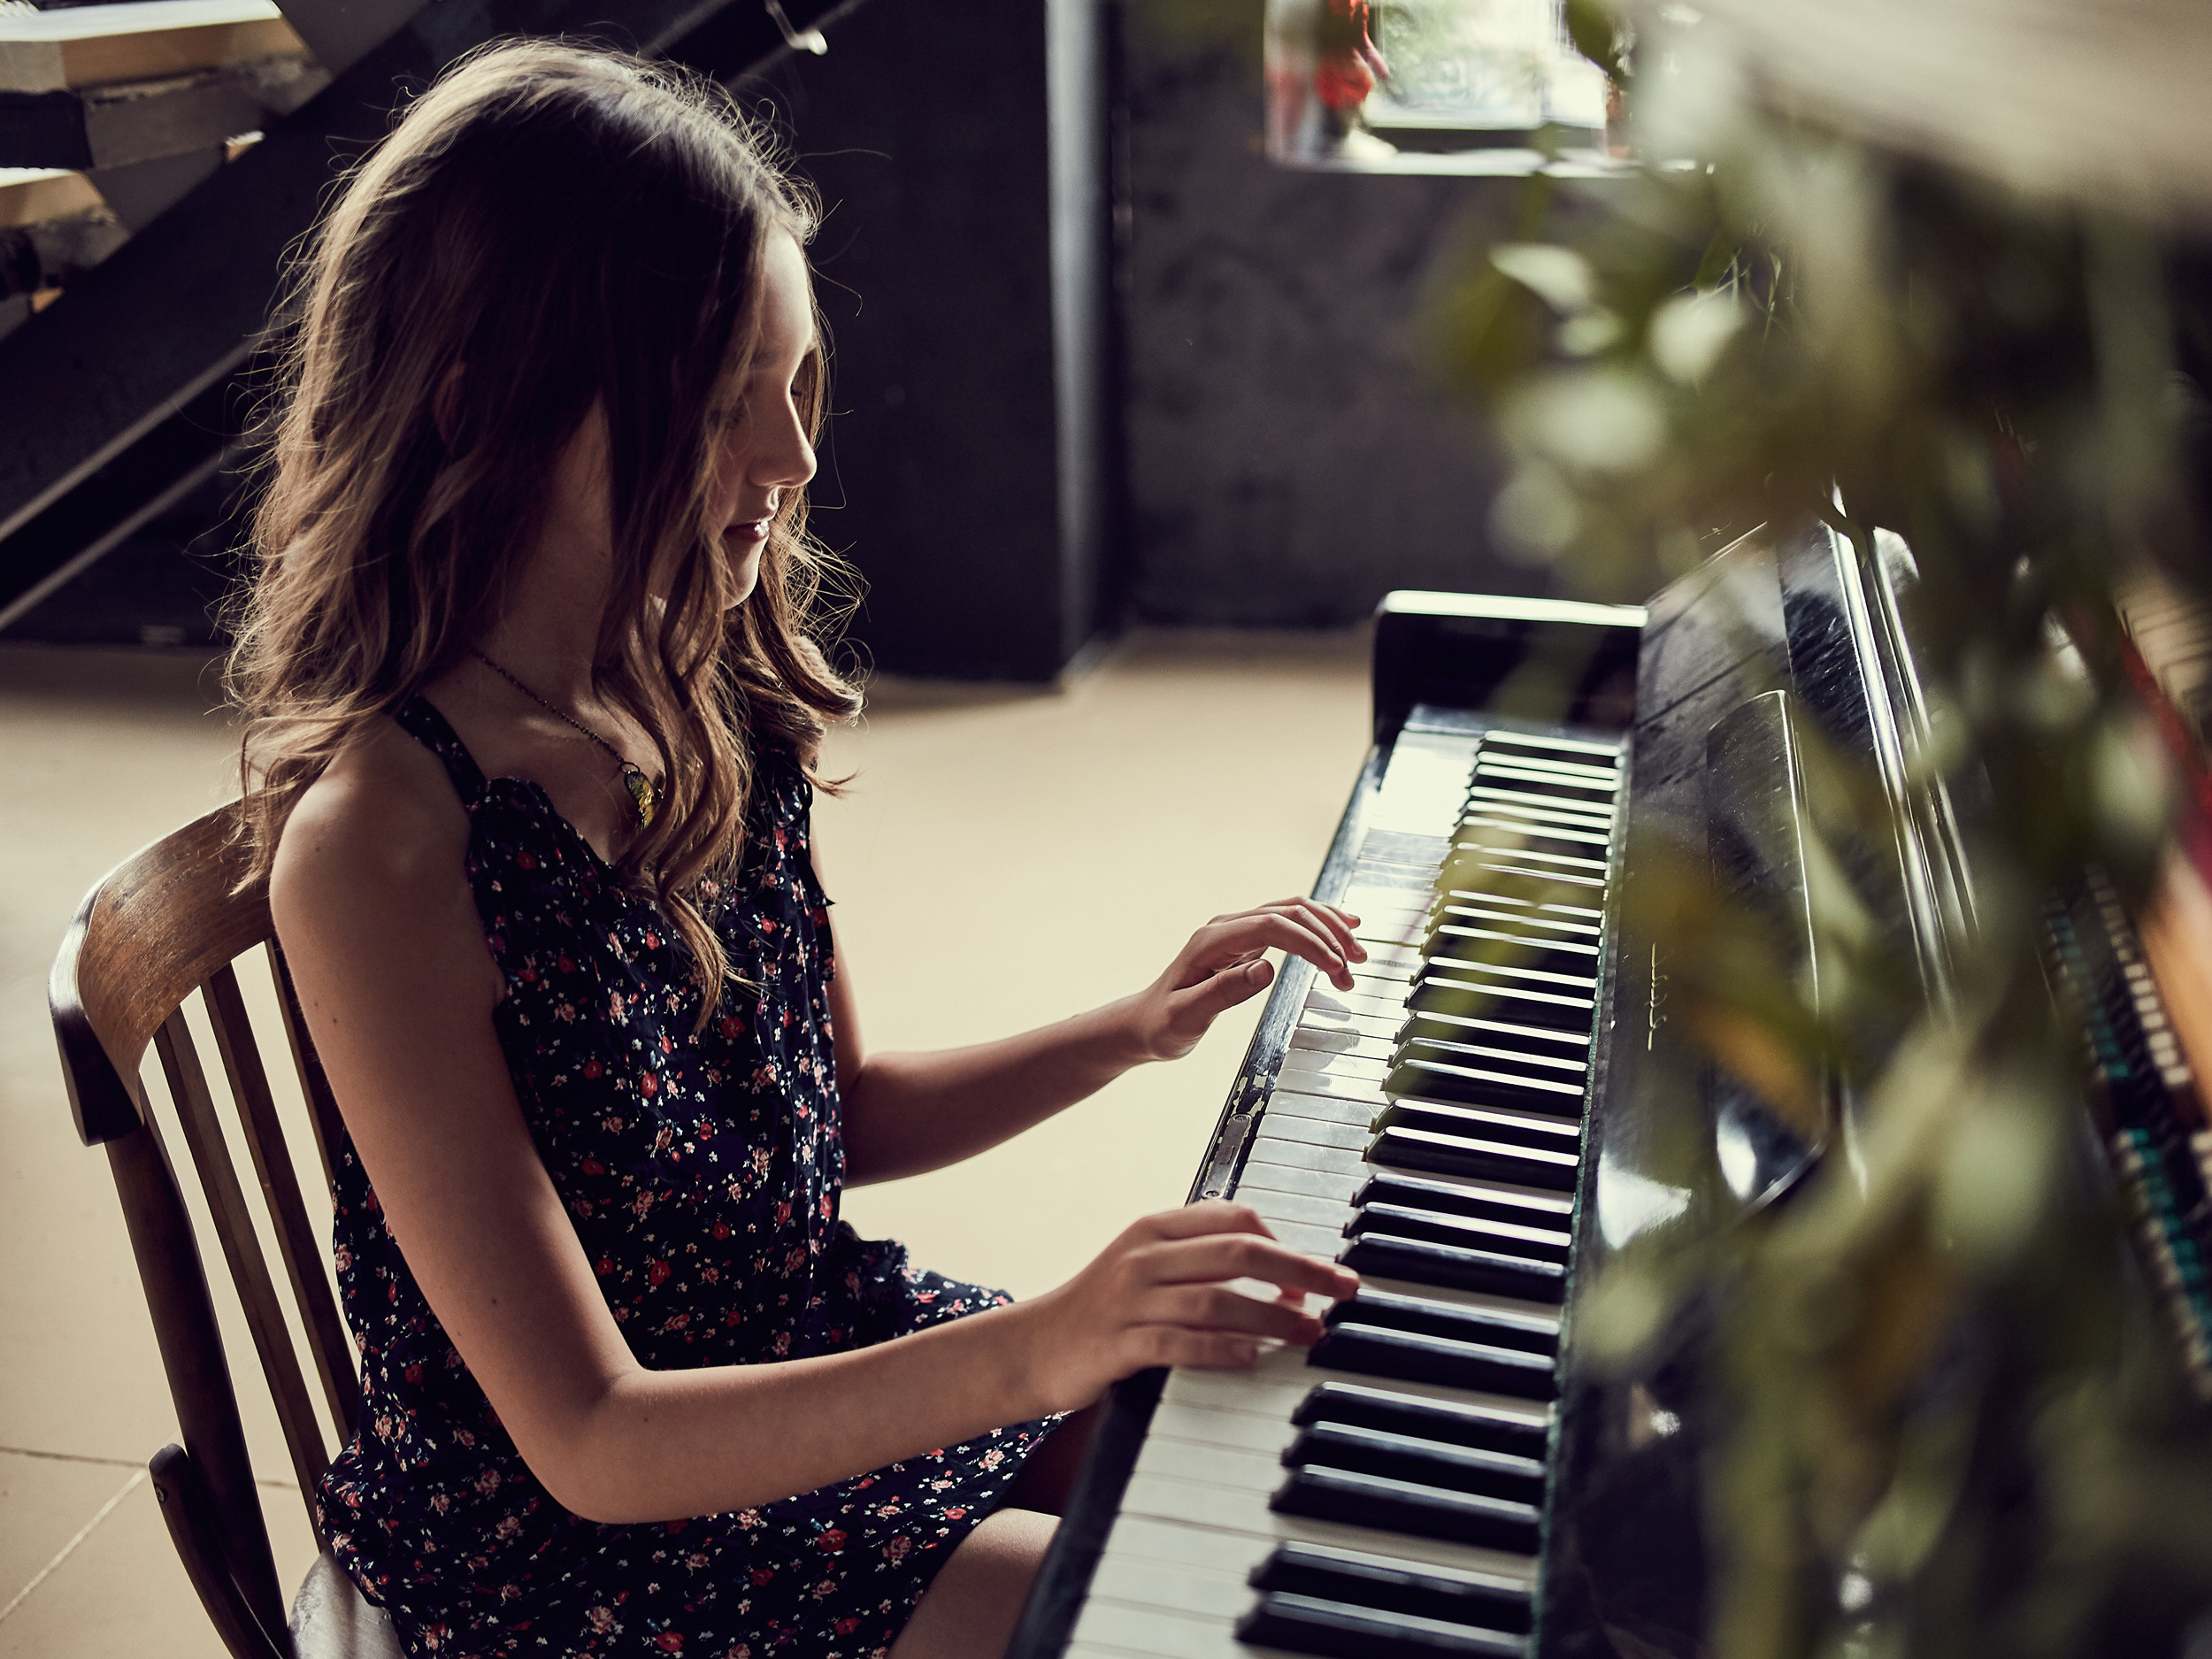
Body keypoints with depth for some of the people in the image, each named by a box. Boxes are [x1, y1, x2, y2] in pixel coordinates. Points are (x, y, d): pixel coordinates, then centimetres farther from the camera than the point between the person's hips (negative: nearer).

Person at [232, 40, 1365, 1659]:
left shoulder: (709, 701, -4)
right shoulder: (375, 839, -28)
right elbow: (591, 1440, -28)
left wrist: (1134, 1032, -1)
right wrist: (1034, 1354, -39)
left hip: (826, 1354, 7)